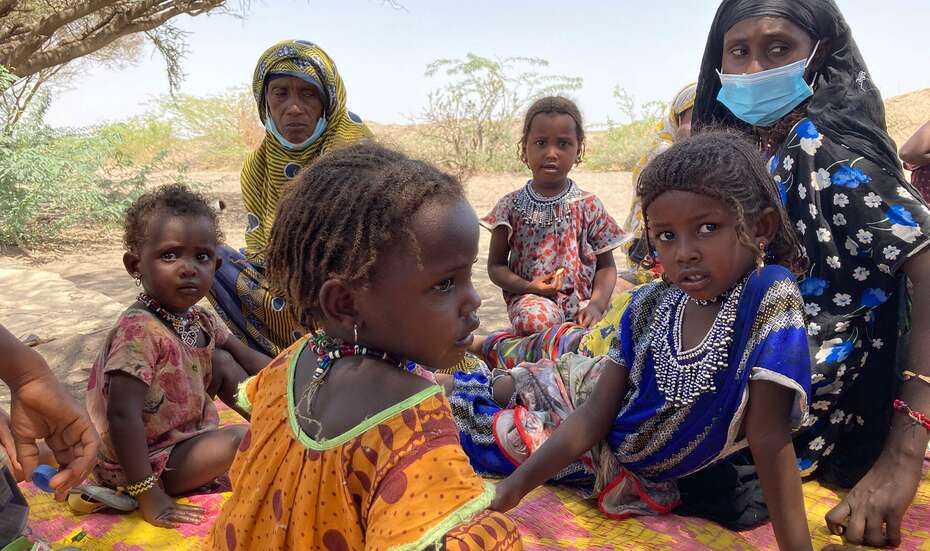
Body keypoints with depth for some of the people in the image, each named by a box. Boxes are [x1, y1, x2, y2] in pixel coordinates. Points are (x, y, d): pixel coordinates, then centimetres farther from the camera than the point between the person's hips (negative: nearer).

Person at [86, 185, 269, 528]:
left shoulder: (198, 318, -4)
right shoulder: (139, 331, -31)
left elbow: (247, 358, 9)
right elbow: (122, 416, -34)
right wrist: (148, 497, -33)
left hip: (181, 429, 9)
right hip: (146, 457, -9)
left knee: (223, 362, 7)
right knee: (237, 440, -24)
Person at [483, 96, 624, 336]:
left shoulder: (589, 206, 4)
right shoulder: (511, 206, 3)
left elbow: (606, 266, 7)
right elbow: (496, 265, 5)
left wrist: (596, 305, -11)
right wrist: (527, 287, -14)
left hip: (581, 300, 2)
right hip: (530, 298, -2)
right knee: (535, 318, -37)